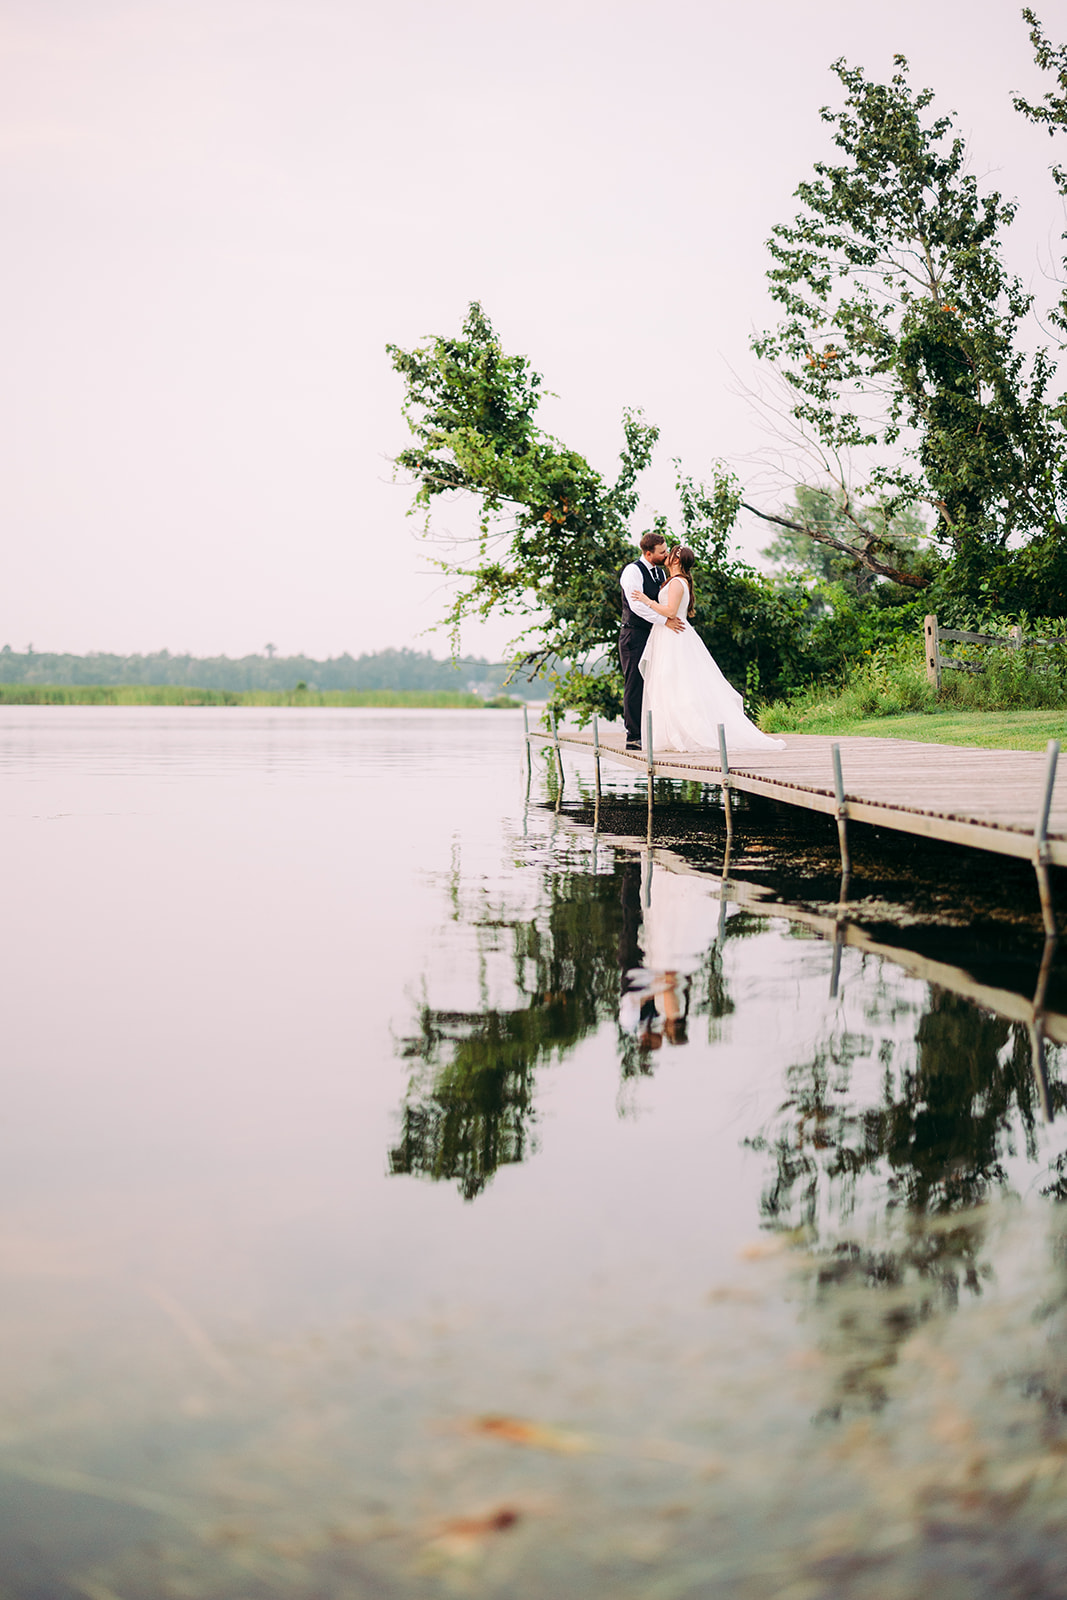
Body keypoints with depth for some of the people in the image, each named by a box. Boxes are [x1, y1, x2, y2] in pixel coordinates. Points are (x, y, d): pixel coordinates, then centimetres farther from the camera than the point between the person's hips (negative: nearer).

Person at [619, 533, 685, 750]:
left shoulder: (660, 572, 15)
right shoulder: (633, 571, -11)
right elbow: (636, 605, -22)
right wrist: (665, 621, -25)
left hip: (654, 635, 8)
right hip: (635, 636, -8)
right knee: (635, 686, -6)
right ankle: (633, 737, -4)